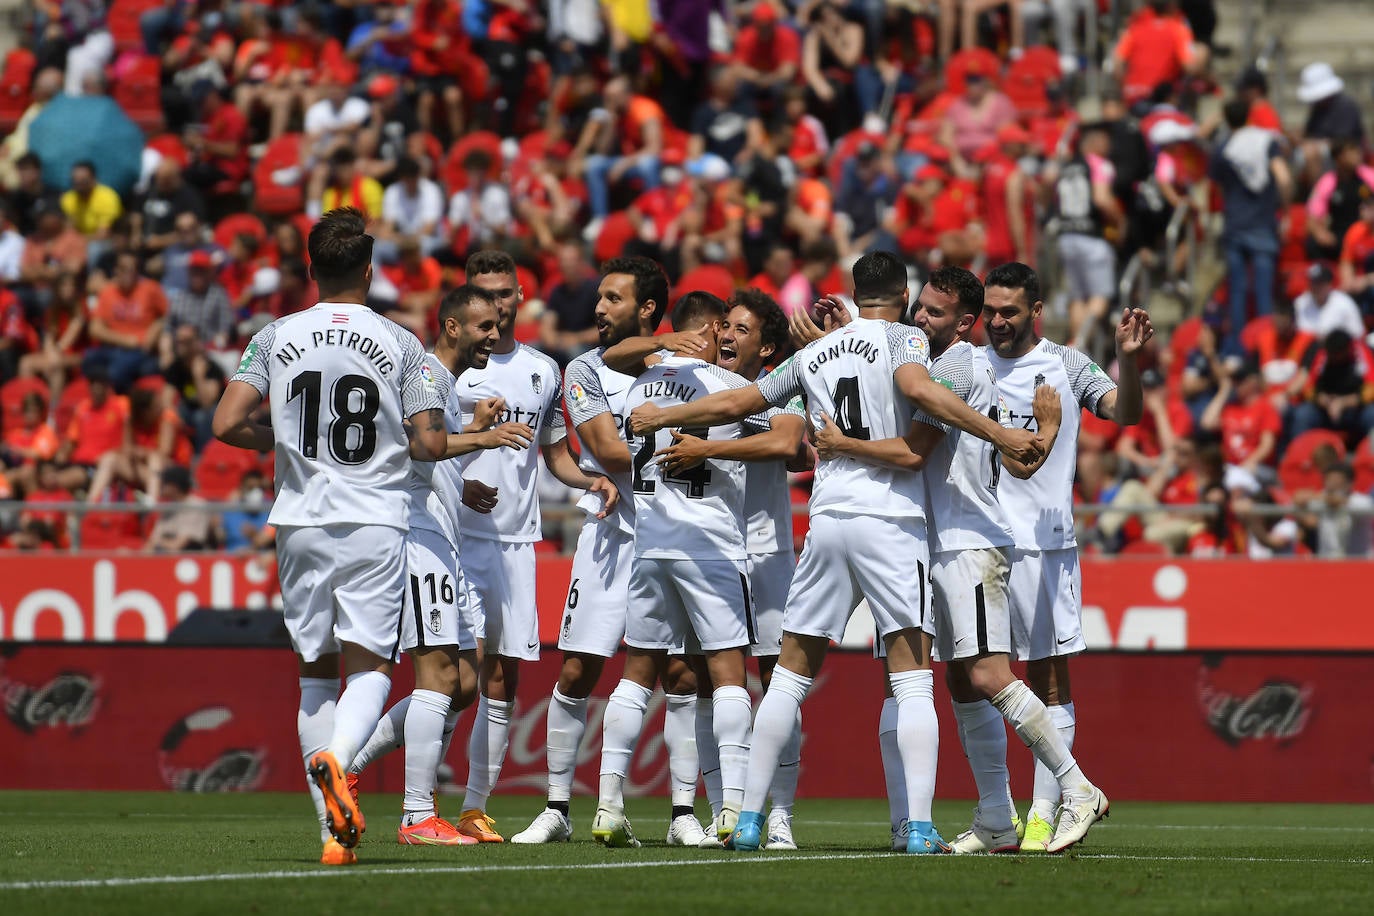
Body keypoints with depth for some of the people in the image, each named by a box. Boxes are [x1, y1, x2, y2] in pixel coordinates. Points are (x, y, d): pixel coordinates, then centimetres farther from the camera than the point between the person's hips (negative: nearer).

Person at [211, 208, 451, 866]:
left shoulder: (275, 338, 2)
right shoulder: (401, 344, 0)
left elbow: (228, 425, -5)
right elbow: (430, 445, -4)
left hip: (301, 523, 2)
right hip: (376, 524, -2)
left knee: (315, 673, 11)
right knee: (370, 666, -1)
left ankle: (334, 831, 6)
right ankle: (337, 758, -34)